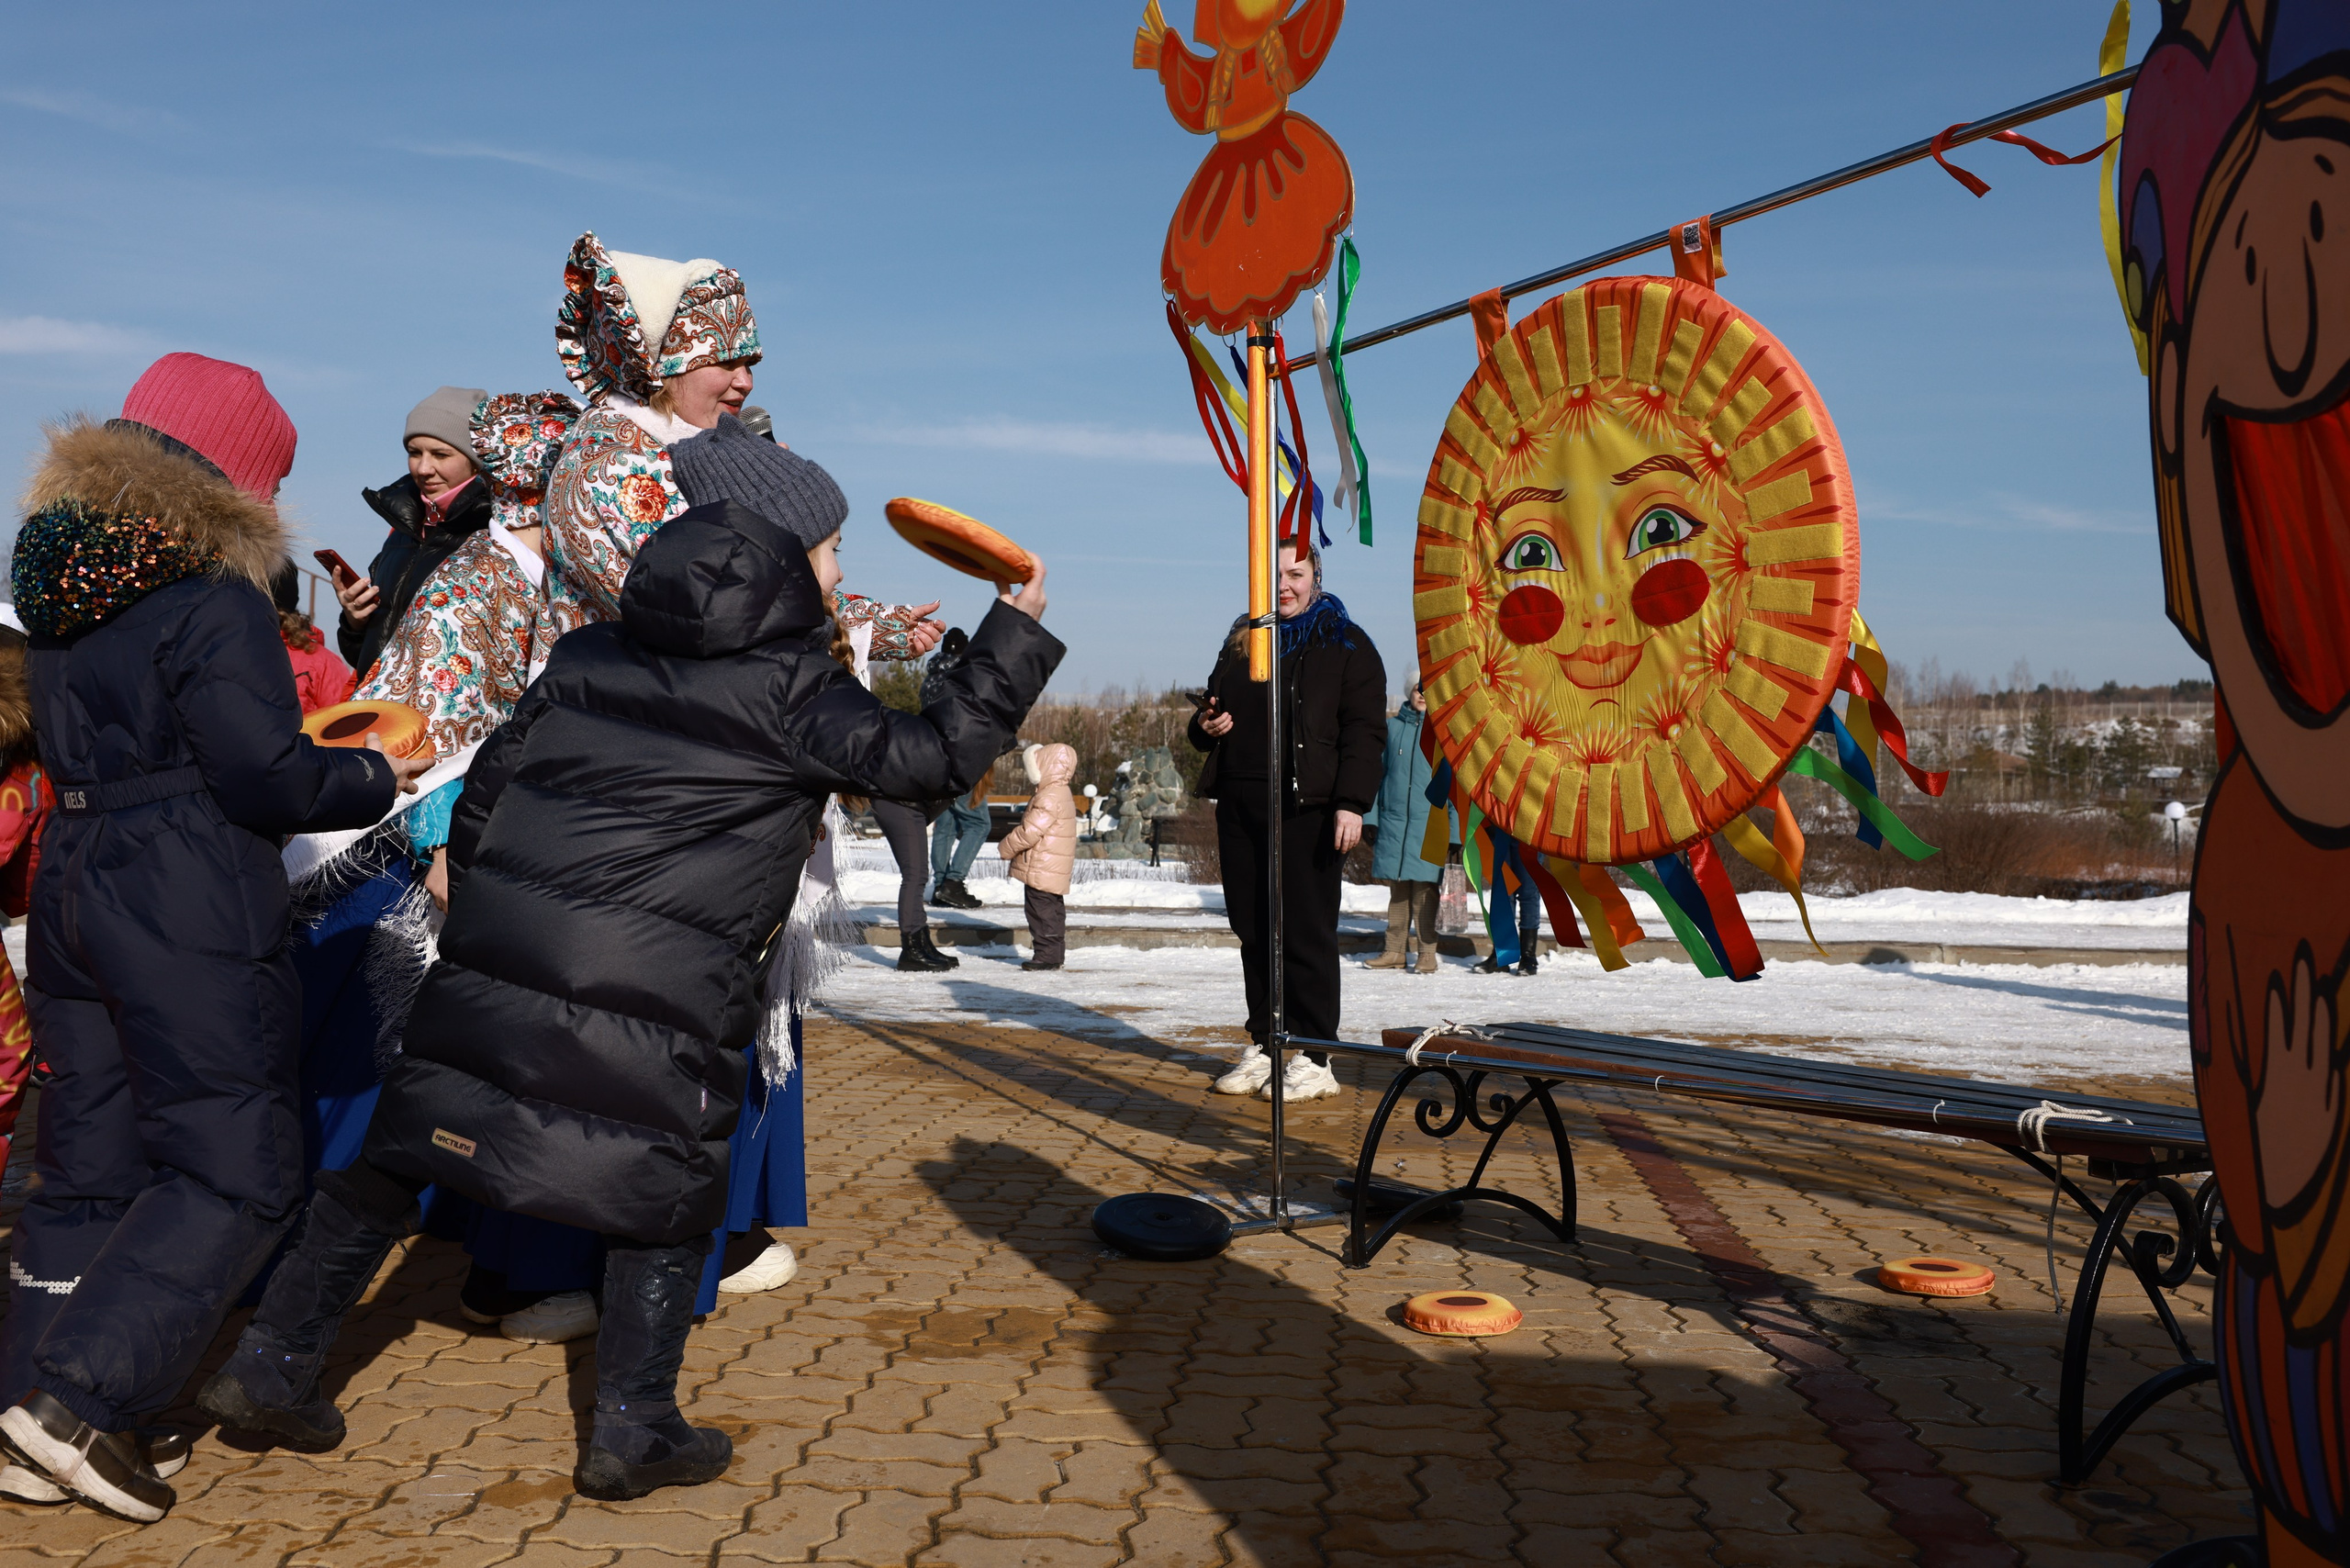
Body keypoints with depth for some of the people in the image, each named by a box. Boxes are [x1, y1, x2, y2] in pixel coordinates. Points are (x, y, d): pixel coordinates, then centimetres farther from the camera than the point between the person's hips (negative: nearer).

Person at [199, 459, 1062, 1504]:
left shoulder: (591, 655, 12)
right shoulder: (791, 689, -4)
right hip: (659, 998, -5)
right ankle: (632, 1430, 18)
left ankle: (272, 1366, 27)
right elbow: (934, 758, -1)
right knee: (668, 1194, 14)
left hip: (489, 959, 5)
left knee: (395, 1158, 17)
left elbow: (485, 782, 15)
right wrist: (1015, 630, 8)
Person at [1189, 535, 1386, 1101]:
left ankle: (1314, 1058, 2)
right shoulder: (1242, 641, 20)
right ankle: (1264, 1046, 18)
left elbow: (1364, 730, -6)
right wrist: (1205, 727, 7)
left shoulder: (1345, 644, 2)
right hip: (1240, 805, 6)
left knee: (1306, 933, -5)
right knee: (1253, 931, 8)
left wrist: (1352, 803, -15)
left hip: (1306, 809, -6)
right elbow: (1213, 710, 31)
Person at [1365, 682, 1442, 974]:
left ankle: (1427, 953, 3)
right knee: (1397, 887, 7)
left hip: (1428, 821, -3)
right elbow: (1377, 772, 15)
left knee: (1425, 887, -5)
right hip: (1393, 819, 3)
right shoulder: (1391, 725, 11)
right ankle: (1395, 951, 13)